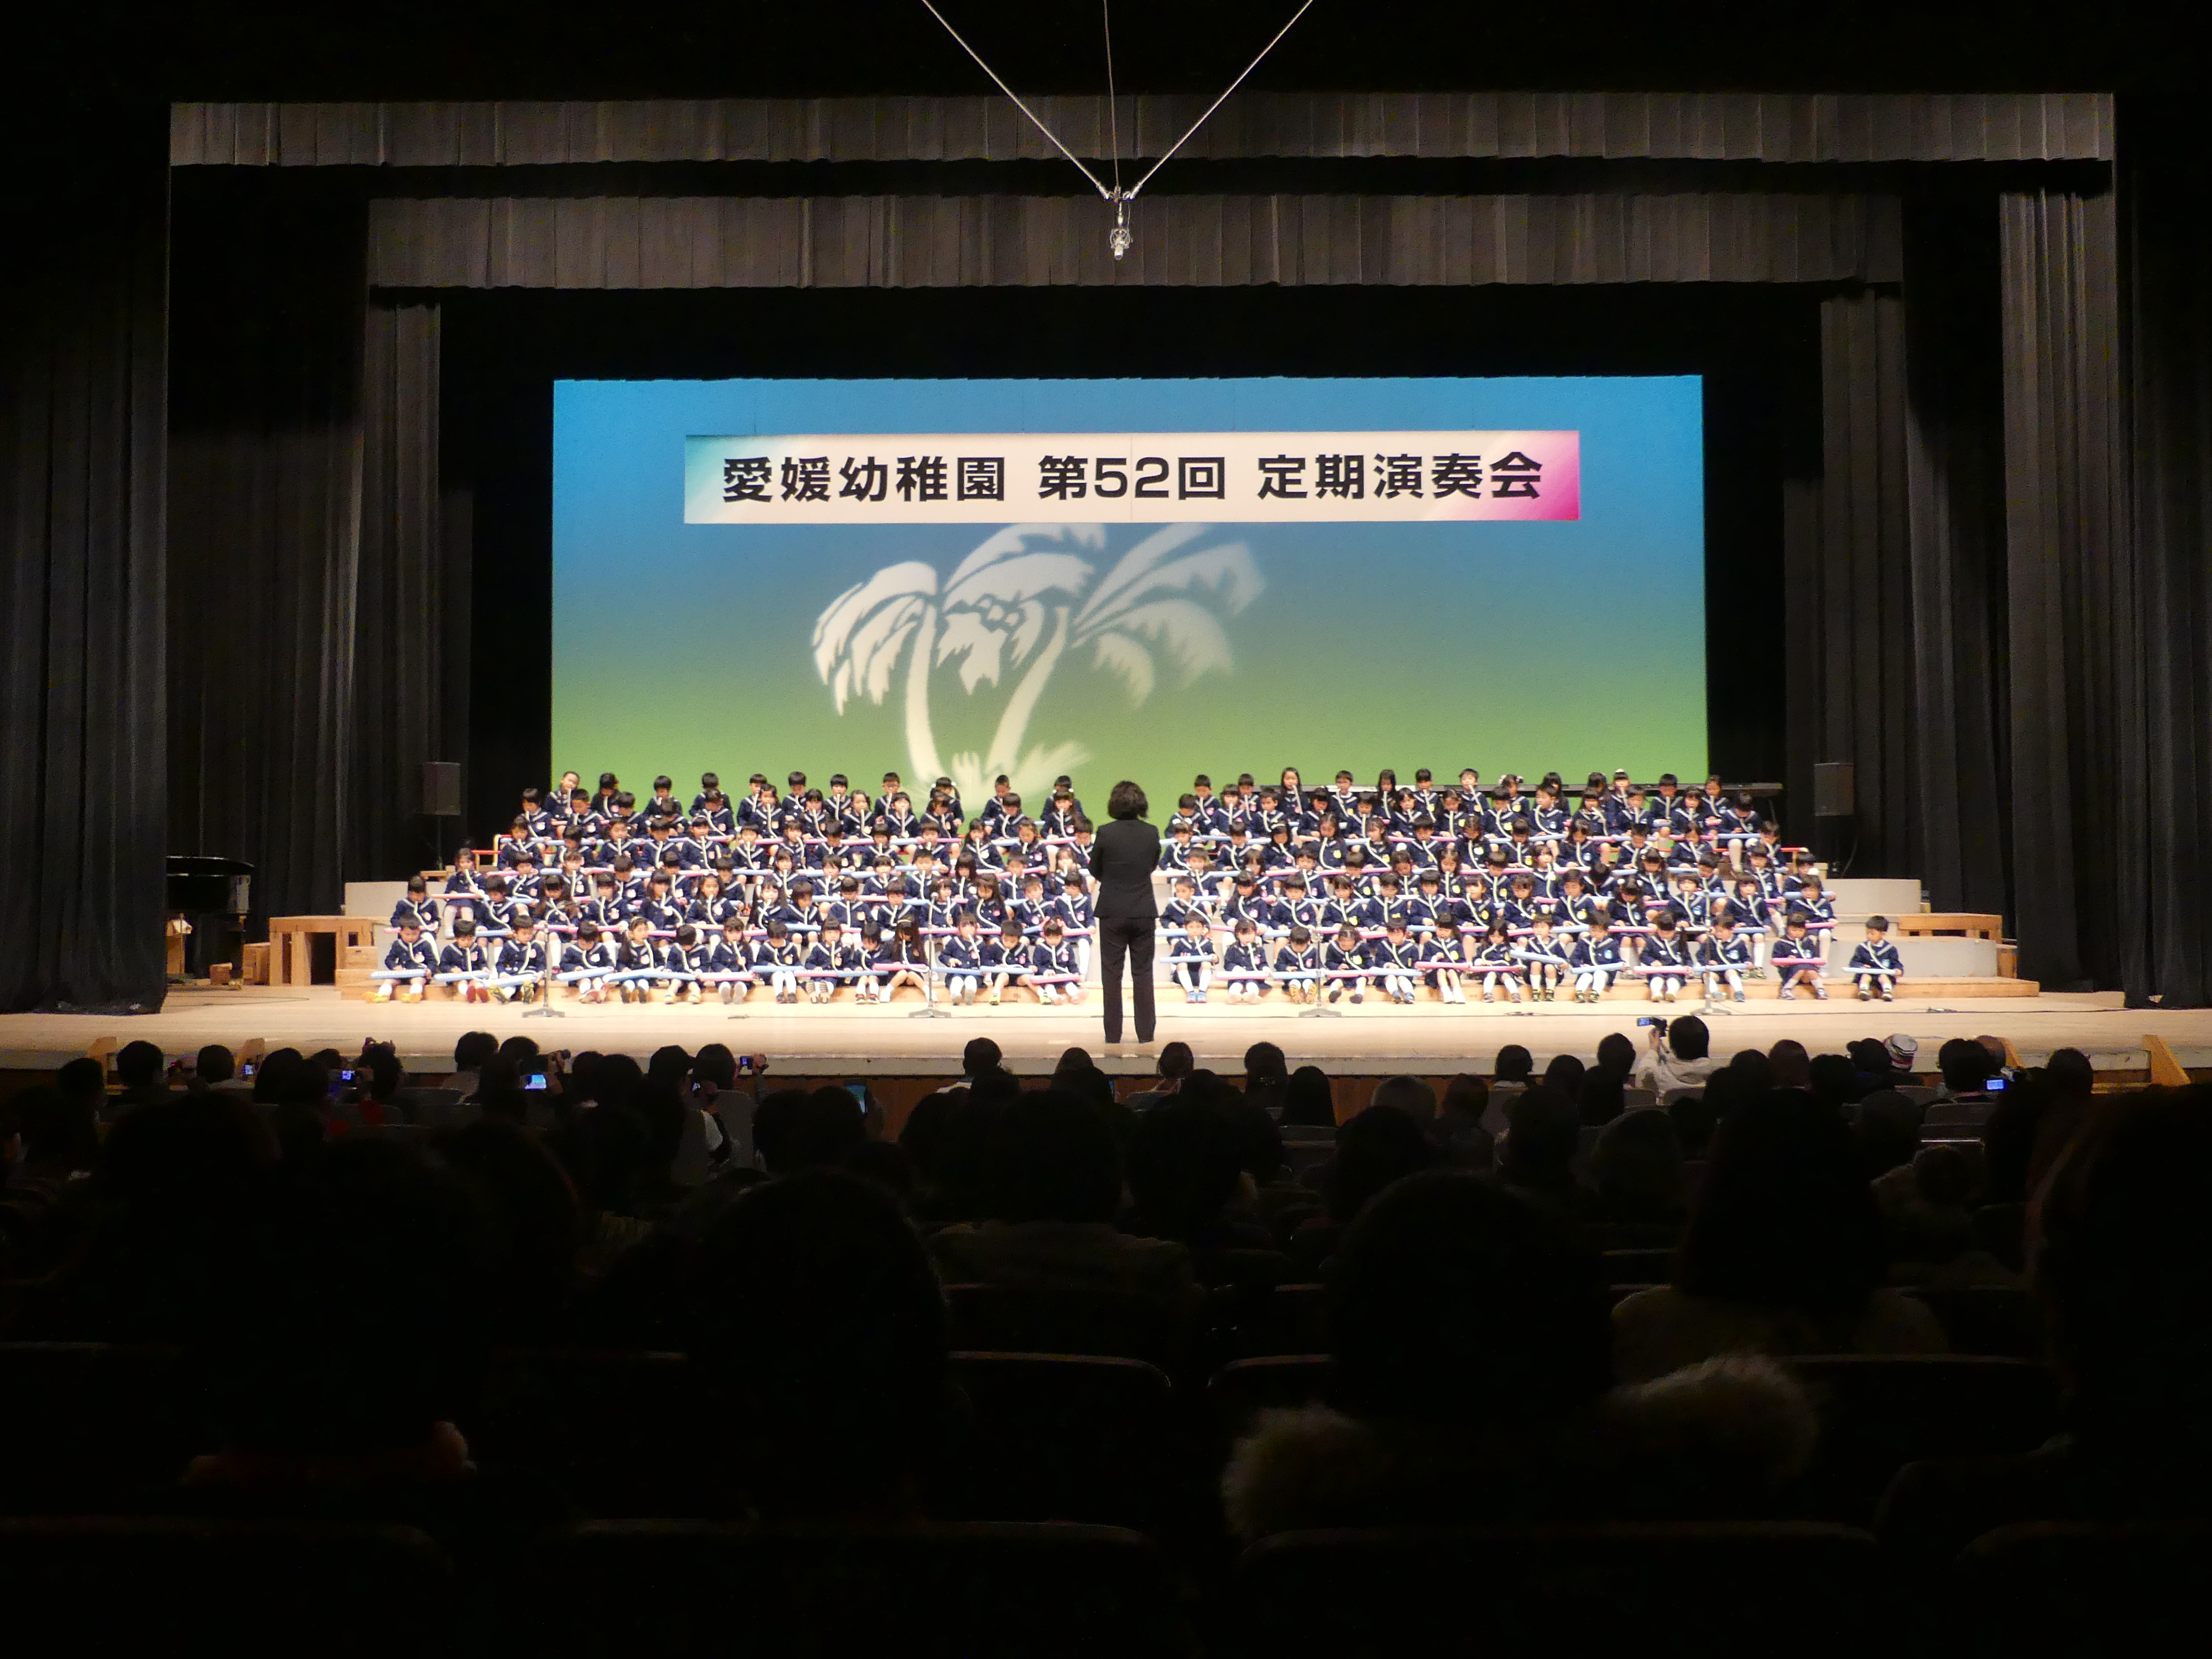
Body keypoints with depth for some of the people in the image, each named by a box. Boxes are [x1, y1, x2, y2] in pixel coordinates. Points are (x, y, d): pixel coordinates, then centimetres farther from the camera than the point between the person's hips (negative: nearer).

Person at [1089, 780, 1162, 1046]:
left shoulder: (1105, 833, -11)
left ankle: (1113, 1036, 7)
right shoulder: (1152, 833, -4)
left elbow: (1095, 871, 2)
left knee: (1112, 974, 6)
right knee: (1143, 973, 9)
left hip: (1112, 911, -2)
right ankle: (1146, 1035, 11)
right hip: (1144, 911, 2)